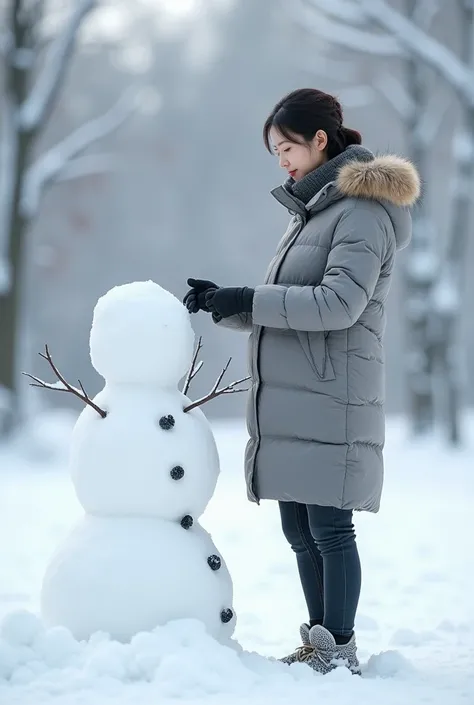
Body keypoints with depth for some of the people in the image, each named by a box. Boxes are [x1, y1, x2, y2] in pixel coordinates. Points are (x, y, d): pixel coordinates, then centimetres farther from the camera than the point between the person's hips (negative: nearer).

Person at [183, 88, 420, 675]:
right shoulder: (311, 211, 20)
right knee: (299, 528, 11)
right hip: (288, 405, 9)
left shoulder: (363, 211, -8)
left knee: (328, 526, -6)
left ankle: (340, 649, 1)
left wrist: (249, 300, -18)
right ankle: (319, 642, 20)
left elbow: (339, 302, -19)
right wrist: (224, 305, 5)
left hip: (329, 404, -9)